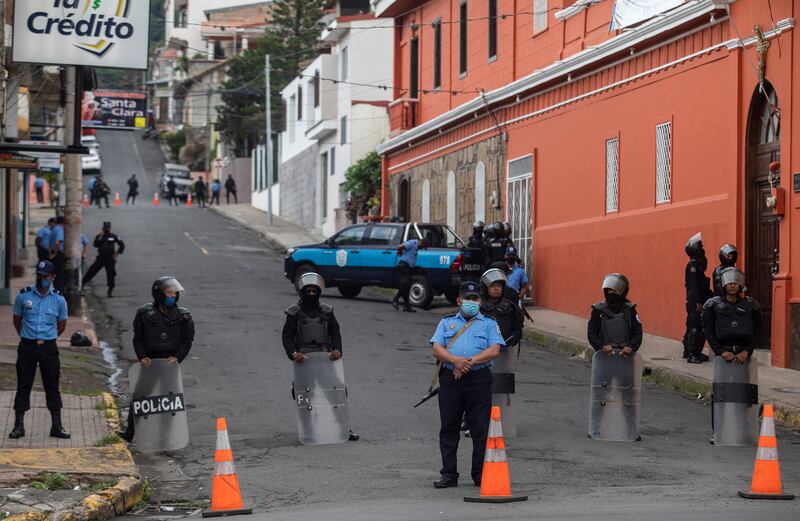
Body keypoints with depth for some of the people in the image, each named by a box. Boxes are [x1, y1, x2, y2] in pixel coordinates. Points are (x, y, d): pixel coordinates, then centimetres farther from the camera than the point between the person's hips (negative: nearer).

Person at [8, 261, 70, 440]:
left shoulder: (59, 300, 1)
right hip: (27, 347, 0)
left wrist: (47, 339, 10)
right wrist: (28, 338, 10)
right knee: (23, 385, 2)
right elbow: (17, 320, 12)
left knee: (52, 386, 4)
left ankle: (57, 426, 9)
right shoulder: (24, 296, 0)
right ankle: (18, 425, 7)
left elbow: (61, 325, 12)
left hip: (49, 347, 0)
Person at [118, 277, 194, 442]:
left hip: (170, 362, 0)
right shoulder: (145, 314, 0)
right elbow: (138, 339, 3)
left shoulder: (183, 316, 1)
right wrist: (142, 357, -12)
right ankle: (130, 431, 18)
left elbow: (187, 341, 1)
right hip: (149, 362, 0)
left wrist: (178, 357, -14)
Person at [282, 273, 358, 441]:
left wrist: (337, 349, -10)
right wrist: (293, 353, -18)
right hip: (303, 359, -2)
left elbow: (335, 333, 9)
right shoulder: (294, 313, 4)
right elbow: (286, 336, 0)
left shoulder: (326, 311, 12)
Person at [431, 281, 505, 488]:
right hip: (450, 379, 2)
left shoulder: (489, 323, 12)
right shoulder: (447, 322, 17)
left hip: (479, 380, -2)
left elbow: (495, 350, -2)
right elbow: (437, 349, 4)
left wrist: (471, 361, -14)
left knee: (480, 429, -1)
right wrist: (455, 360, -15)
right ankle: (449, 474, 10)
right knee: (449, 428, 3)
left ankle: (480, 474, 6)